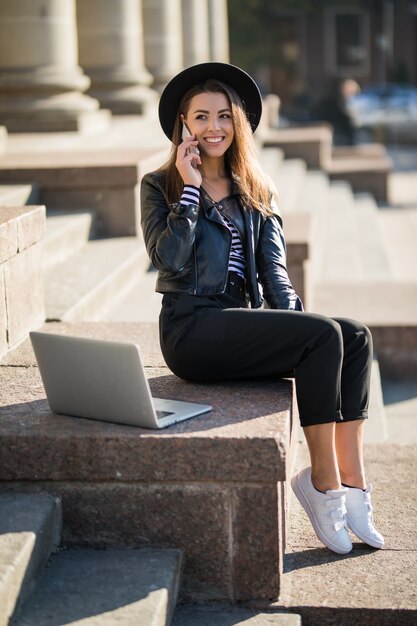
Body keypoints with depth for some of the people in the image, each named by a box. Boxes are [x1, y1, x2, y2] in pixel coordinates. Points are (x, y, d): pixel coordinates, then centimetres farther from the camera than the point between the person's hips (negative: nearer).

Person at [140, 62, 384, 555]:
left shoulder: (255, 193, 19)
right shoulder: (160, 186, 5)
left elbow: (273, 270, 12)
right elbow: (169, 259, -12)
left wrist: (293, 318, -5)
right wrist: (191, 189, -8)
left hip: (244, 323, 6)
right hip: (193, 328, -6)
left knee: (356, 337, -17)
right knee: (325, 335, -25)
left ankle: (352, 485, -20)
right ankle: (324, 485, -17)